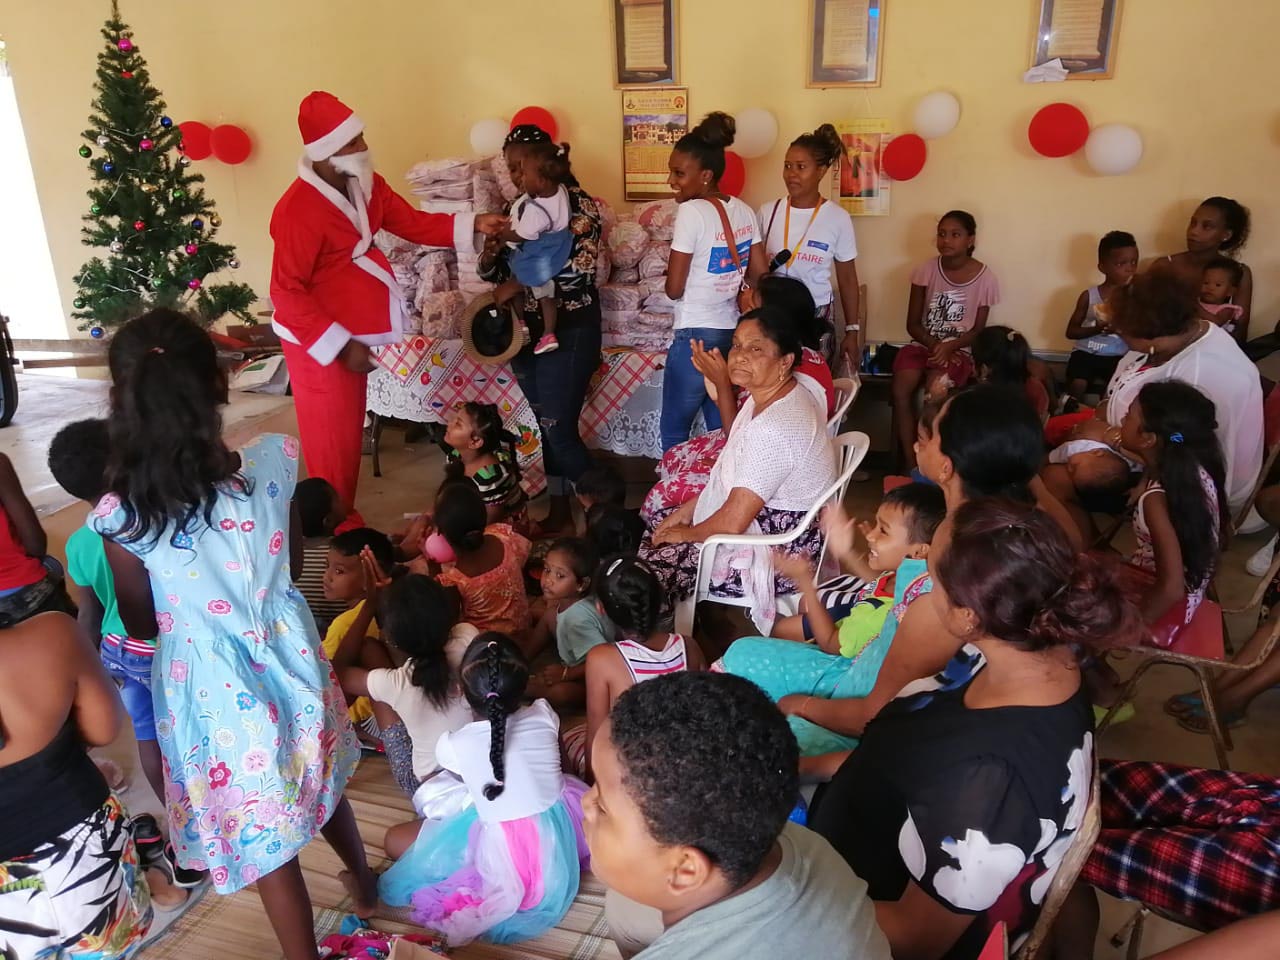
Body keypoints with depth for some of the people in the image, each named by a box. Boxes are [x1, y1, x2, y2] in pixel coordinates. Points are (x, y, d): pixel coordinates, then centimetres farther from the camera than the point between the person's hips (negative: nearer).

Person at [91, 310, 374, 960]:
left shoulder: (120, 516, -24)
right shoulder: (276, 460, -18)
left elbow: (141, 625, -7)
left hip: (213, 687, -4)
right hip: (289, 655, 4)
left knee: (263, 836, 16)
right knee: (317, 778, 31)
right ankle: (363, 884, 56)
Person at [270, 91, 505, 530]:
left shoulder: (364, 184, 0)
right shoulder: (299, 209, -26)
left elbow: (412, 223, 9)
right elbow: (286, 292, -24)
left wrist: (472, 224, -3)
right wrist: (342, 345, -24)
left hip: (349, 334, 9)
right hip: (317, 342, -8)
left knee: (349, 434, 20)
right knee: (332, 441, 4)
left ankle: (345, 520, 36)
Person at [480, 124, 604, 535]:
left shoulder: (578, 204, -8)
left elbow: (579, 269, -21)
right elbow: (496, 273, 14)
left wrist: (517, 285, -19)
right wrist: (489, 257, -9)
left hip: (568, 331, -6)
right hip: (527, 331, 7)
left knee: (559, 429, -9)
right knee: (545, 426, 10)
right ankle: (560, 512, 21)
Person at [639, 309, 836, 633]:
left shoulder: (775, 428, -32)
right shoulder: (768, 396, 1)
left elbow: (733, 522, -29)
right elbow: (735, 473, 13)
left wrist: (685, 533, -10)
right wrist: (687, 509, 7)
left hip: (775, 555, -10)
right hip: (759, 519, 10)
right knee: (652, 525, 15)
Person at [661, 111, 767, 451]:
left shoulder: (691, 211, -16)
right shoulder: (744, 211, 5)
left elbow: (674, 289, -13)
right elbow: (760, 275, 8)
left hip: (697, 337, -7)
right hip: (734, 334, 7)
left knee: (674, 432, 8)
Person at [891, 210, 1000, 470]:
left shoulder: (984, 277, -3)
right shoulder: (926, 270, -1)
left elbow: (978, 329, 0)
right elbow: (913, 324, 2)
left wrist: (950, 346, -18)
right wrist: (933, 344, -16)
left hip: (959, 349, -2)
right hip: (924, 343, 2)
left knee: (935, 389, -33)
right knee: (901, 388, -28)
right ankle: (911, 465, -19)